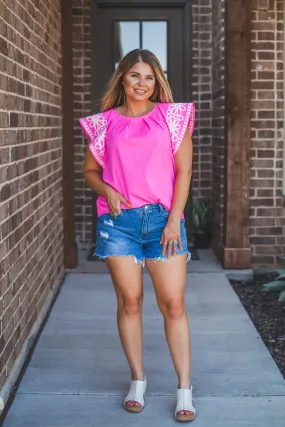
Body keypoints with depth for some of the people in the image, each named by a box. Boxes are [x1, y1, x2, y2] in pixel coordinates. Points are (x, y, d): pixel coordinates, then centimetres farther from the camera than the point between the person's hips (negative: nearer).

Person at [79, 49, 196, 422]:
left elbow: (184, 170, 2)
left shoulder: (172, 115, 5)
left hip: (163, 219, -1)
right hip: (119, 220, 1)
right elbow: (89, 170, 16)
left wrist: (174, 219, -6)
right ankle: (138, 380, 20)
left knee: (173, 303, -4)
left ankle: (185, 389, 4)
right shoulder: (105, 123, 8)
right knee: (129, 301, 4)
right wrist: (106, 190, -6)